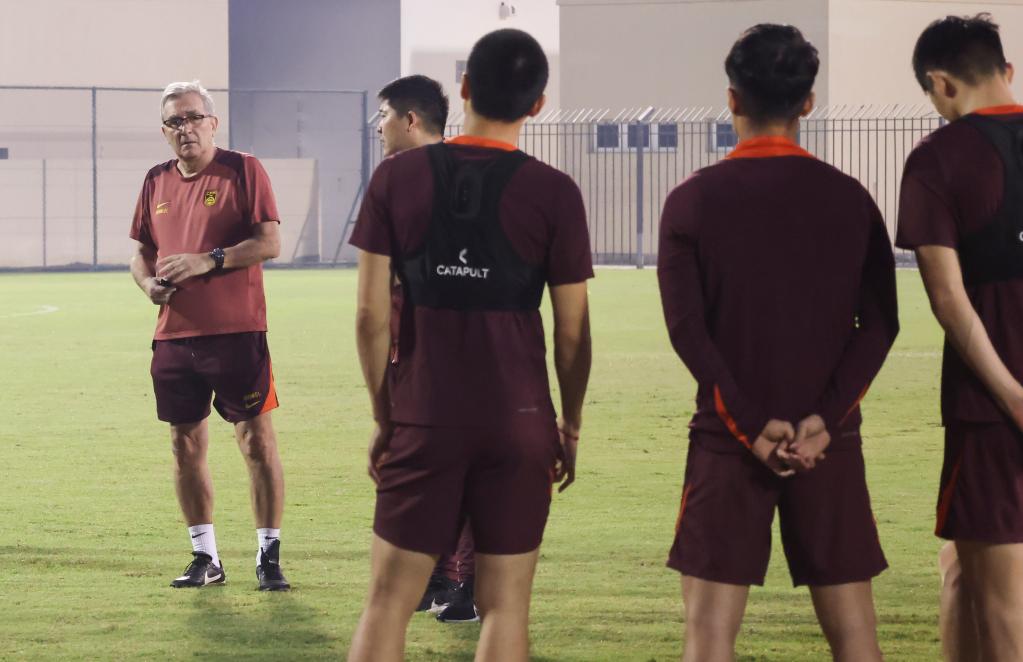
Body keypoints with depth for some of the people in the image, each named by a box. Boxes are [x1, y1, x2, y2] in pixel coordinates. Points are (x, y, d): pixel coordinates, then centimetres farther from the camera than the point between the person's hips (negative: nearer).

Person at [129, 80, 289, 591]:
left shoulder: (243, 170, -2)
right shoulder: (157, 182, 13)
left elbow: (270, 242, -9)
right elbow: (141, 251, 21)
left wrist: (208, 261, -18)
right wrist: (149, 282, -1)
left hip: (237, 331, -5)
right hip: (174, 333, 5)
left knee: (257, 440, -5)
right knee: (186, 444, 8)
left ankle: (269, 555, 2)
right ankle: (205, 558, 18)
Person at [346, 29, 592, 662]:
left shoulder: (396, 178, -1)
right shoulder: (554, 193, -4)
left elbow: (371, 314, 0)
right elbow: (573, 331, 0)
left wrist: (384, 417, 10)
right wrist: (570, 425, 13)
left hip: (423, 420, 1)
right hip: (520, 421, -1)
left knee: (387, 603, 6)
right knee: (505, 606, 5)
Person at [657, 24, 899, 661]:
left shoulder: (693, 200, -2)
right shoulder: (849, 198, 3)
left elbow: (687, 327, -8)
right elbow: (879, 322, -3)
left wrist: (751, 424, -10)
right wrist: (824, 419, -9)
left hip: (729, 439, -1)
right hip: (830, 439, 2)